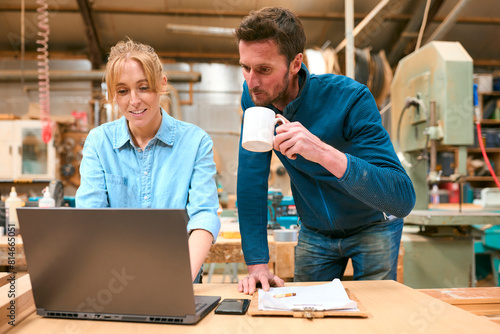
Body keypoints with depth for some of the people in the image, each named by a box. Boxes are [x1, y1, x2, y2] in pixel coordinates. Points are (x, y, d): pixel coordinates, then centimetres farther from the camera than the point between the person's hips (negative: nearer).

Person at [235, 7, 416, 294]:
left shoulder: (350, 98, -30)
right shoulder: (254, 98, -16)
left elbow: (404, 198, -36)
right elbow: (251, 179, -14)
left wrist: (324, 152, -50)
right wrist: (258, 263, -20)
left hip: (372, 226, -3)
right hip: (315, 233, 4)